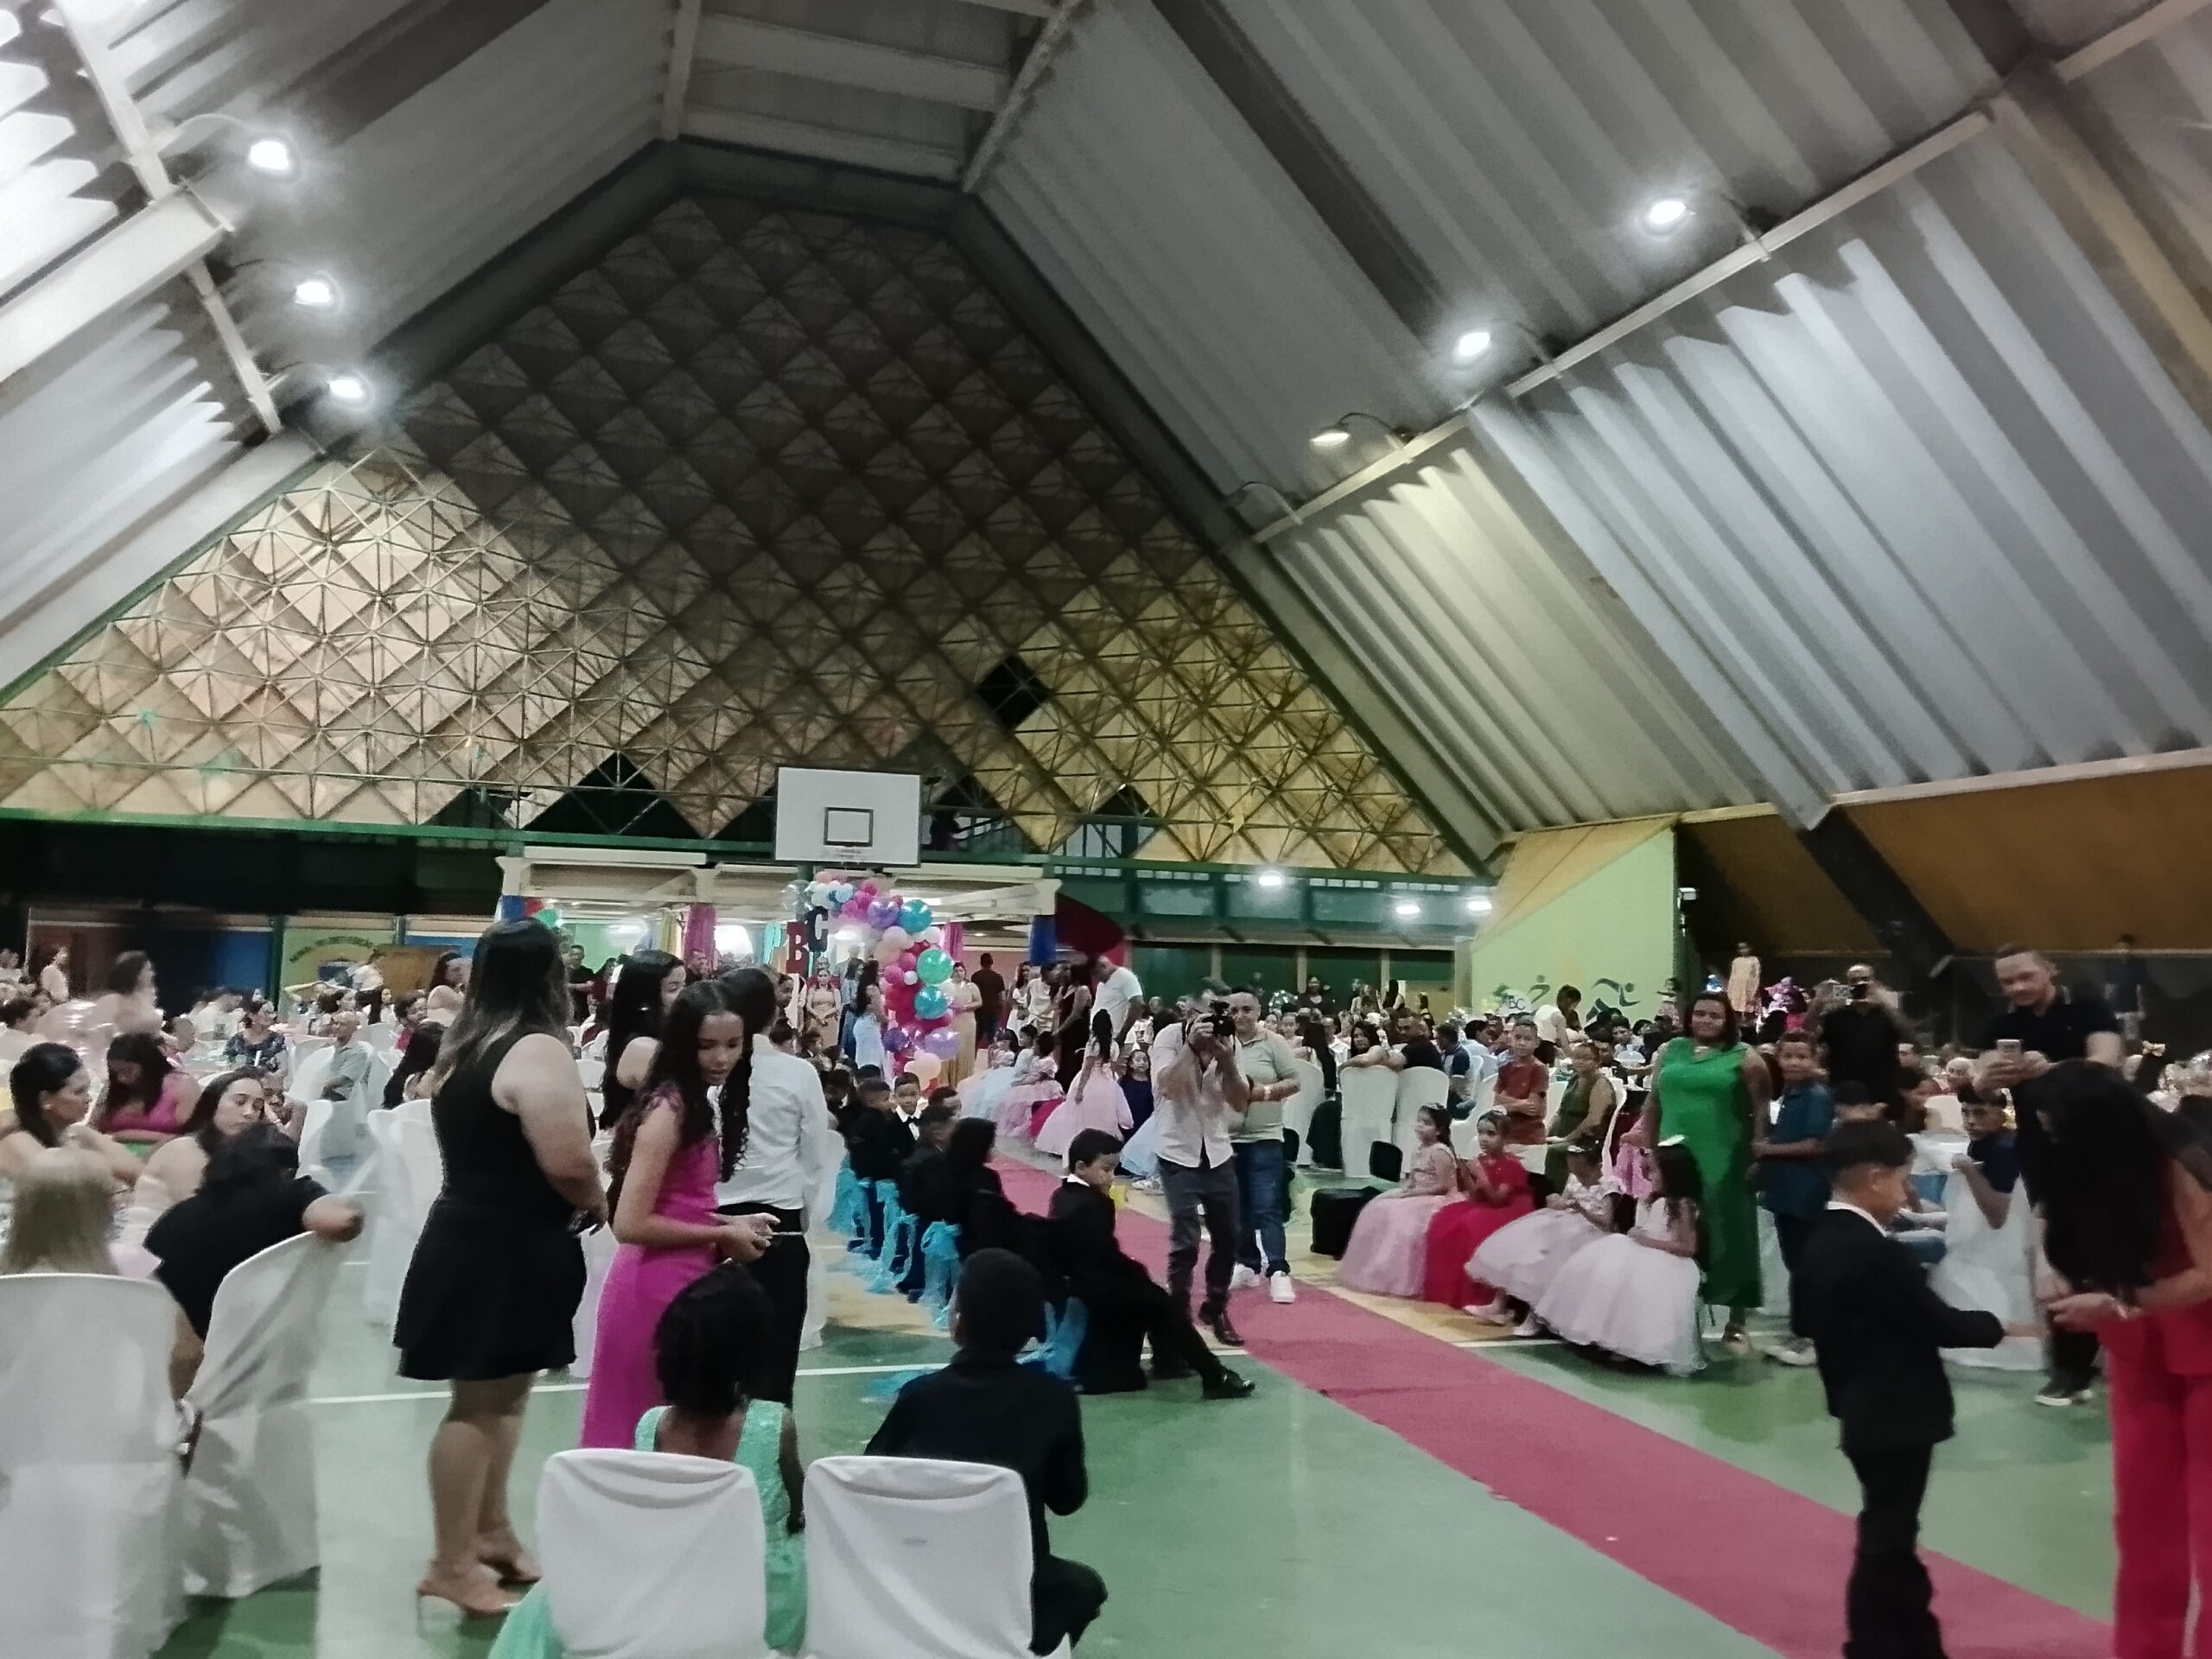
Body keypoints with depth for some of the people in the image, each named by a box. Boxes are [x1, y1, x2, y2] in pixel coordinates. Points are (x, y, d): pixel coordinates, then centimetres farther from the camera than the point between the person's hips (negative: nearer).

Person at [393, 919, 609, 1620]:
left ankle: (490, 1530, 31)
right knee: (481, 1402, 1)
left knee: (498, 1394, 19)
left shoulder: (461, 1049, 9)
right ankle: (452, 1563, 12)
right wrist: (595, 1204, -5)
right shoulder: (538, 1051, -20)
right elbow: (568, 1162, -26)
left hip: (468, 1234, 9)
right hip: (506, 1248, -9)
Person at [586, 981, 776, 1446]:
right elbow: (630, 1224, -22)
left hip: (684, 1280, 9)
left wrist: (729, 1225, 2)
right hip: (654, 1286, -9)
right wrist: (722, 1236, -14)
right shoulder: (668, 1110, -17)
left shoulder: (699, 1105, 12)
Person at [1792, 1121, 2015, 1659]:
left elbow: (1804, 1320, 11)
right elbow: (1940, 1323, -18)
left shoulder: (1818, 1246, 3)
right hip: (1897, 1417, -9)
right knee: (1886, 1539, 3)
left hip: (1863, 1411, 9)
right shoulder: (1879, 1254, -24)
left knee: (1893, 1532, 20)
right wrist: (1997, 1326, -2)